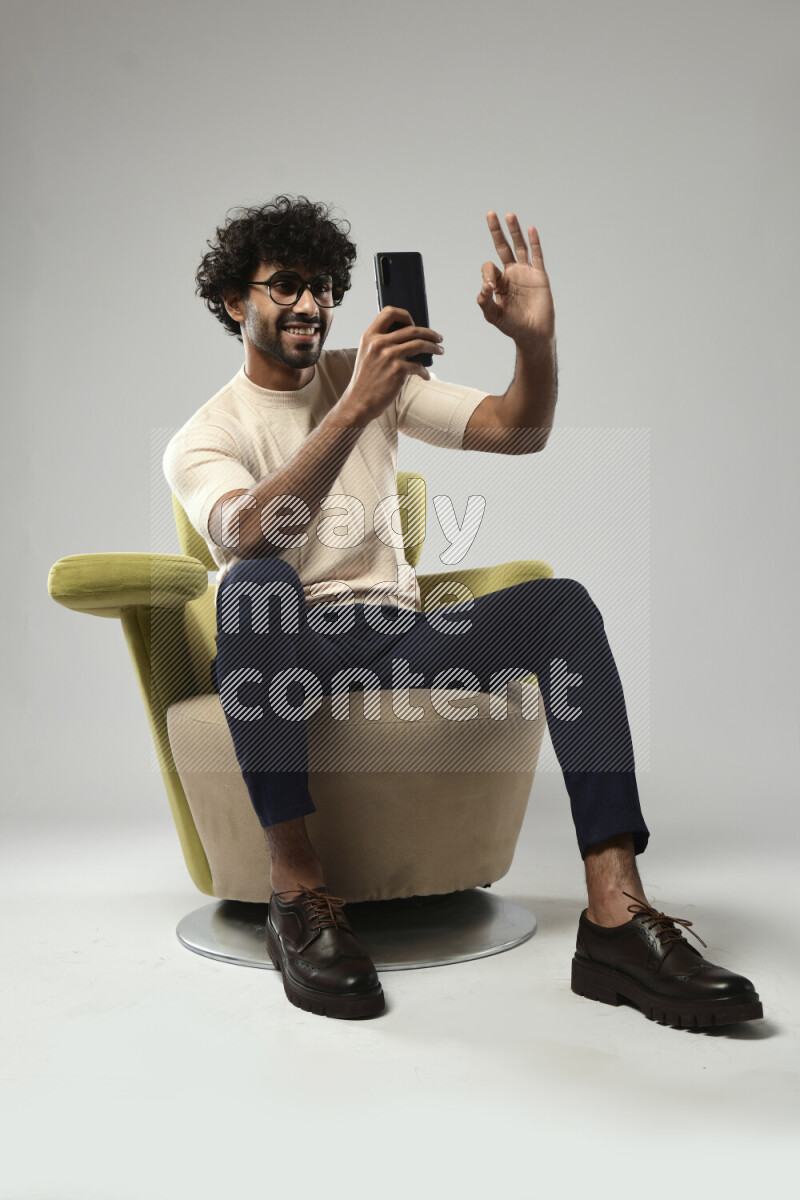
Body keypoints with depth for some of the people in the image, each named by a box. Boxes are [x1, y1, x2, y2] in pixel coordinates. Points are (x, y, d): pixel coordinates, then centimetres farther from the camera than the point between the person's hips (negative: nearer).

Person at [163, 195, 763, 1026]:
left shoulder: (376, 376, 15)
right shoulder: (202, 437, 4)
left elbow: (521, 432, 5)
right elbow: (252, 536, -21)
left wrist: (536, 342, -15)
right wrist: (355, 407, -29)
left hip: (394, 637, 3)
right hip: (281, 649, -3)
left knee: (559, 602, -22)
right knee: (253, 583, -37)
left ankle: (616, 917, -33)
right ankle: (296, 887, -31)